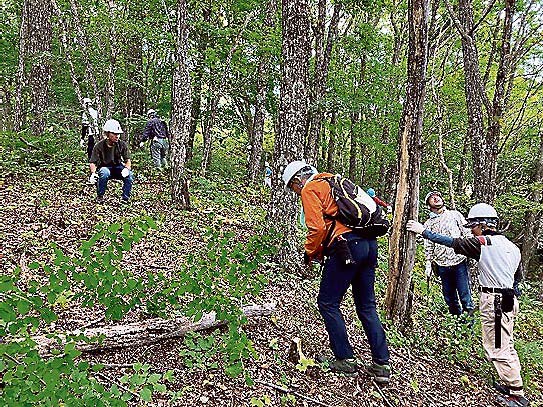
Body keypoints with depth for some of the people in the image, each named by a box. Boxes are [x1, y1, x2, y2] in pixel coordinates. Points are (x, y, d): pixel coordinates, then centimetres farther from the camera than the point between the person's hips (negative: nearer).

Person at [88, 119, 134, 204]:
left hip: (117, 168, 2)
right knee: (104, 173, -37)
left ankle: (125, 198, -9)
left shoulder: (122, 145, -8)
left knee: (130, 175, -28)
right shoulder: (99, 146, -14)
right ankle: (99, 196, -14)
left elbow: (127, 160, -7)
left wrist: (127, 168, -31)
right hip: (104, 168, -2)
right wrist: (93, 173, -34)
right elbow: (92, 162, -14)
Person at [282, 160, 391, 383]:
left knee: (328, 303, 6)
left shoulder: (310, 189, 2)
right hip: (370, 244, 9)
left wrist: (310, 253, 6)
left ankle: (345, 359, 10)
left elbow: (317, 228, -11)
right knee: (367, 307, 13)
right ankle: (381, 365, 14)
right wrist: (322, 249, 23)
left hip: (347, 246, -9)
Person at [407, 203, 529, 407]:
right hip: (508, 299, 9)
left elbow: (451, 242, -13)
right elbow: (518, 275, 19)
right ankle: (513, 384, 28)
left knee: (497, 349, 0)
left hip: (494, 302, -9)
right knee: (505, 345, 19)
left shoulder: (483, 243, -13)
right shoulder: (511, 246, 11)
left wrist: (423, 231, -7)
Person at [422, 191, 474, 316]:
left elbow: (467, 234, 6)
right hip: (442, 265, 2)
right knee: (449, 297, 8)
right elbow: (428, 247, 13)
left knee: (465, 294, -3)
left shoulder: (455, 214, 8)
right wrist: (428, 264, 7)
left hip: (459, 261, -2)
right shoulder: (428, 224, 12)